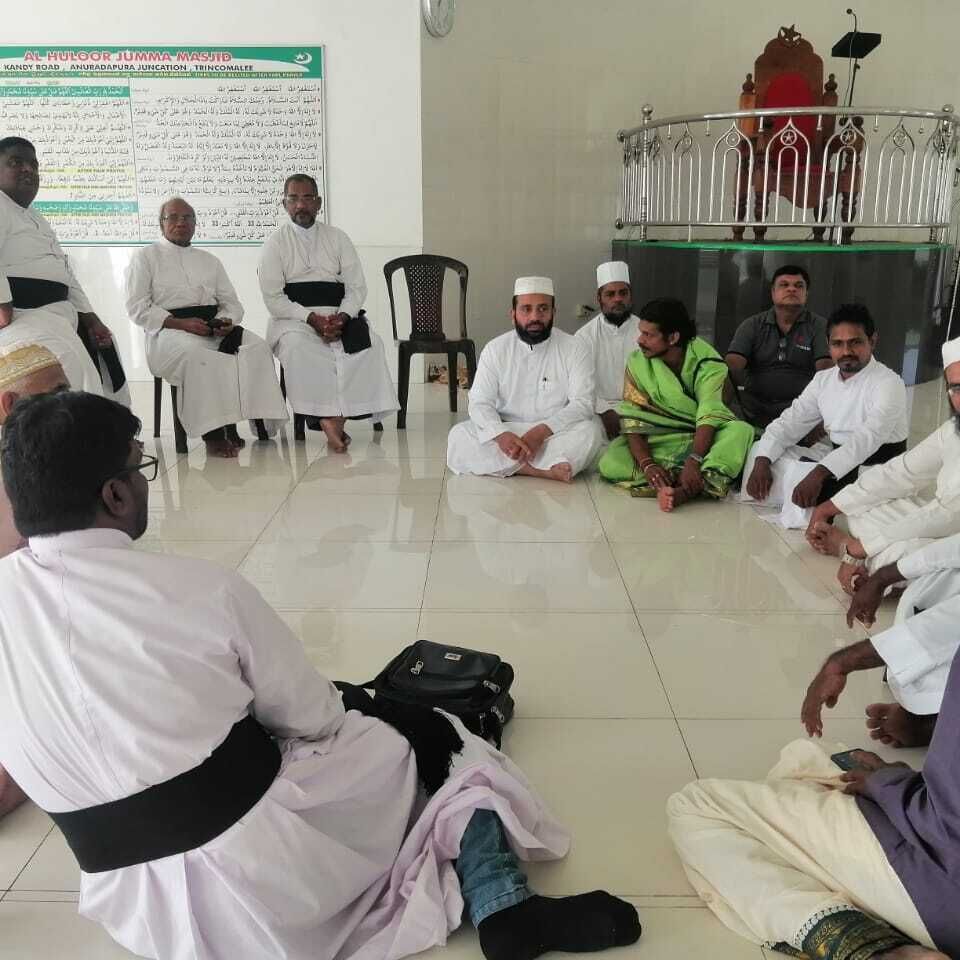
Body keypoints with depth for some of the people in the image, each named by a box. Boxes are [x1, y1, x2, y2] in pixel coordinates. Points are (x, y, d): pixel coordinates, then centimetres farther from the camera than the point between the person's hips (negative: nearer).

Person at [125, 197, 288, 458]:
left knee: (257, 348, -25)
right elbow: (138, 307, 0)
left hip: (215, 328, 5)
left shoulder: (209, 260, 26)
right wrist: (182, 323, -15)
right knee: (198, 356, -40)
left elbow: (231, 302, 20)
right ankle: (212, 434, -37)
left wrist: (227, 321, -6)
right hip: (169, 330, -4)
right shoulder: (146, 257, 12)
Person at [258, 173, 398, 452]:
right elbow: (273, 298, -2)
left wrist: (342, 317, -13)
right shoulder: (275, 244, 7)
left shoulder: (337, 238, 15)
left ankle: (333, 418, -30)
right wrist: (311, 318, -17)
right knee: (296, 344, -37)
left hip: (339, 315, 2)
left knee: (370, 342, -28)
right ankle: (329, 420, -35)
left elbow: (357, 287, 8)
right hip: (293, 318, -2)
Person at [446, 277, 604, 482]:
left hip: (557, 436, -2)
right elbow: (480, 403, -4)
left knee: (590, 431, -31)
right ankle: (545, 470, -31)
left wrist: (541, 431, -27)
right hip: (507, 433, 2)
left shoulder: (574, 349, -2)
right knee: (458, 436, -25)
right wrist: (501, 434, -26)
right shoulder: (495, 349, 3)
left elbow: (582, 404, -11)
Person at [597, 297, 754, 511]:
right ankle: (706, 482, -34)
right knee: (610, 463, -27)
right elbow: (632, 419, -13)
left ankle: (684, 491, -47)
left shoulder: (706, 360, -15)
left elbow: (709, 416, -25)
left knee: (741, 430, -32)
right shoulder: (638, 362, -9)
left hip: (702, 438, -1)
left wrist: (693, 462, -42)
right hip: (659, 442, 1)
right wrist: (647, 464, -30)